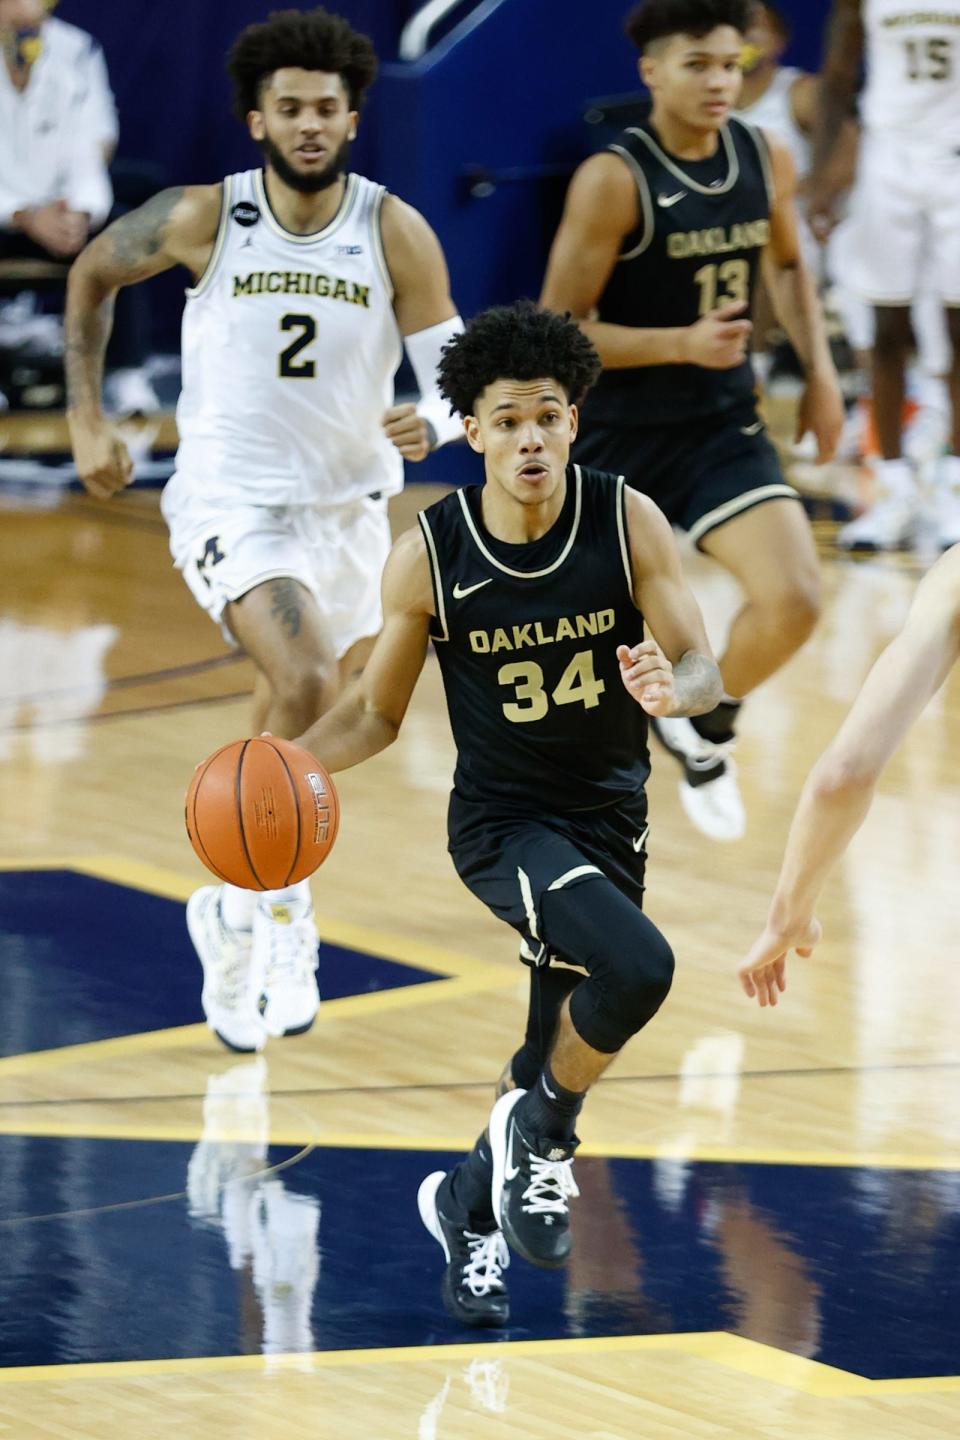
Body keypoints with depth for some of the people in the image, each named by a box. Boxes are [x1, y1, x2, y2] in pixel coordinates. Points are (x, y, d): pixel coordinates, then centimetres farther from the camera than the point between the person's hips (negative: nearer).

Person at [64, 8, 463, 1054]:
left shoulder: (395, 233, -10)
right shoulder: (203, 219, -12)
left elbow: (458, 374, -7)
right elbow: (93, 274, 6)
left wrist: (429, 425, -30)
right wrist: (84, 419, 5)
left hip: (349, 506, 4)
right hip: (228, 503, -4)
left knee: (310, 728, 18)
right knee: (305, 681, -28)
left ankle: (236, 913, 40)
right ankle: (280, 908, -13)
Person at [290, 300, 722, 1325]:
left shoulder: (627, 521, -12)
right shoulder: (428, 556, -14)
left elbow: (704, 667, -9)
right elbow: (377, 712, -2)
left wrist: (672, 690, -33)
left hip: (610, 815, 3)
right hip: (502, 820, -3)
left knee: (554, 1063, 14)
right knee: (636, 967, -30)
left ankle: (465, 1204, 42)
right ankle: (542, 1131, -3)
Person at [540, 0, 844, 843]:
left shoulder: (766, 161, -2)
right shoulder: (613, 181, -18)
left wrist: (819, 371, 7)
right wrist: (683, 343, -27)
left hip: (725, 426, 4)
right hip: (622, 435, -4)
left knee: (793, 603, -14)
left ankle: (705, 733, 14)